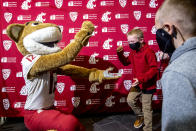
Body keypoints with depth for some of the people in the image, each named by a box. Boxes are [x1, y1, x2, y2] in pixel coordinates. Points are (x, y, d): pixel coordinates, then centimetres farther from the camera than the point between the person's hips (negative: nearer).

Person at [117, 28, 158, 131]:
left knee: (146, 108, 4)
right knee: (130, 100, 10)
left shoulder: (148, 52, -22)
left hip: (147, 85, -7)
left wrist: (141, 79, -33)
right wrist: (120, 53, -2)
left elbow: (154, 69, -24)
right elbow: (126, 62, 15)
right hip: (137, 83, 7)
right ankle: (140, 116, 36)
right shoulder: (133, 52, 2)